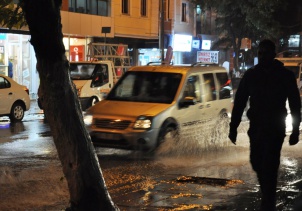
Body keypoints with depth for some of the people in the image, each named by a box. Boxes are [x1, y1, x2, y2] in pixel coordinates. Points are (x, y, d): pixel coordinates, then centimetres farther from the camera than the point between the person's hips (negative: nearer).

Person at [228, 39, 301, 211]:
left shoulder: (286, 75, -2)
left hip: (275, 129, -4)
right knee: (257, 163, 11)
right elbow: (239, 102, 5)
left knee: (269, 166, -10)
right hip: (256, 127, 4)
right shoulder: (251, 74, 4)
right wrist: (233, 127, 0)